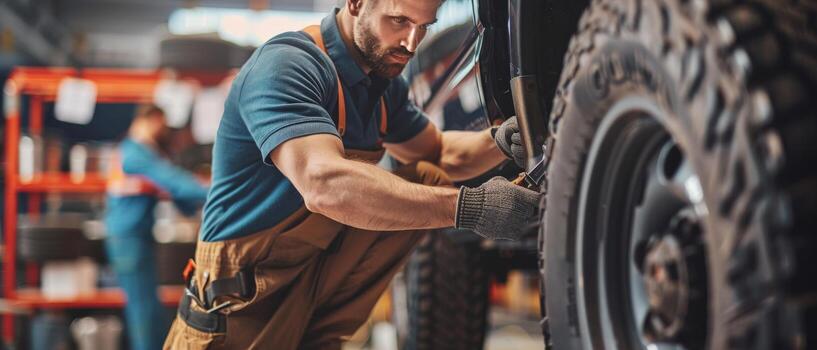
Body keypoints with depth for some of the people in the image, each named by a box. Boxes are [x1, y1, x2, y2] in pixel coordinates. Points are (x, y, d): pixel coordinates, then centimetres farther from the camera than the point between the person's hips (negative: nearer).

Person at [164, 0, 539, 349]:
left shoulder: (384, 82, 5)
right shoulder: (286, 64, -20)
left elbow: (440, 155, 17)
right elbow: (325, 184, -34)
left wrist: (498, 142, -5)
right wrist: (466, 206, -36)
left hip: (320, 269, 7)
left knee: (426, 179, -4)